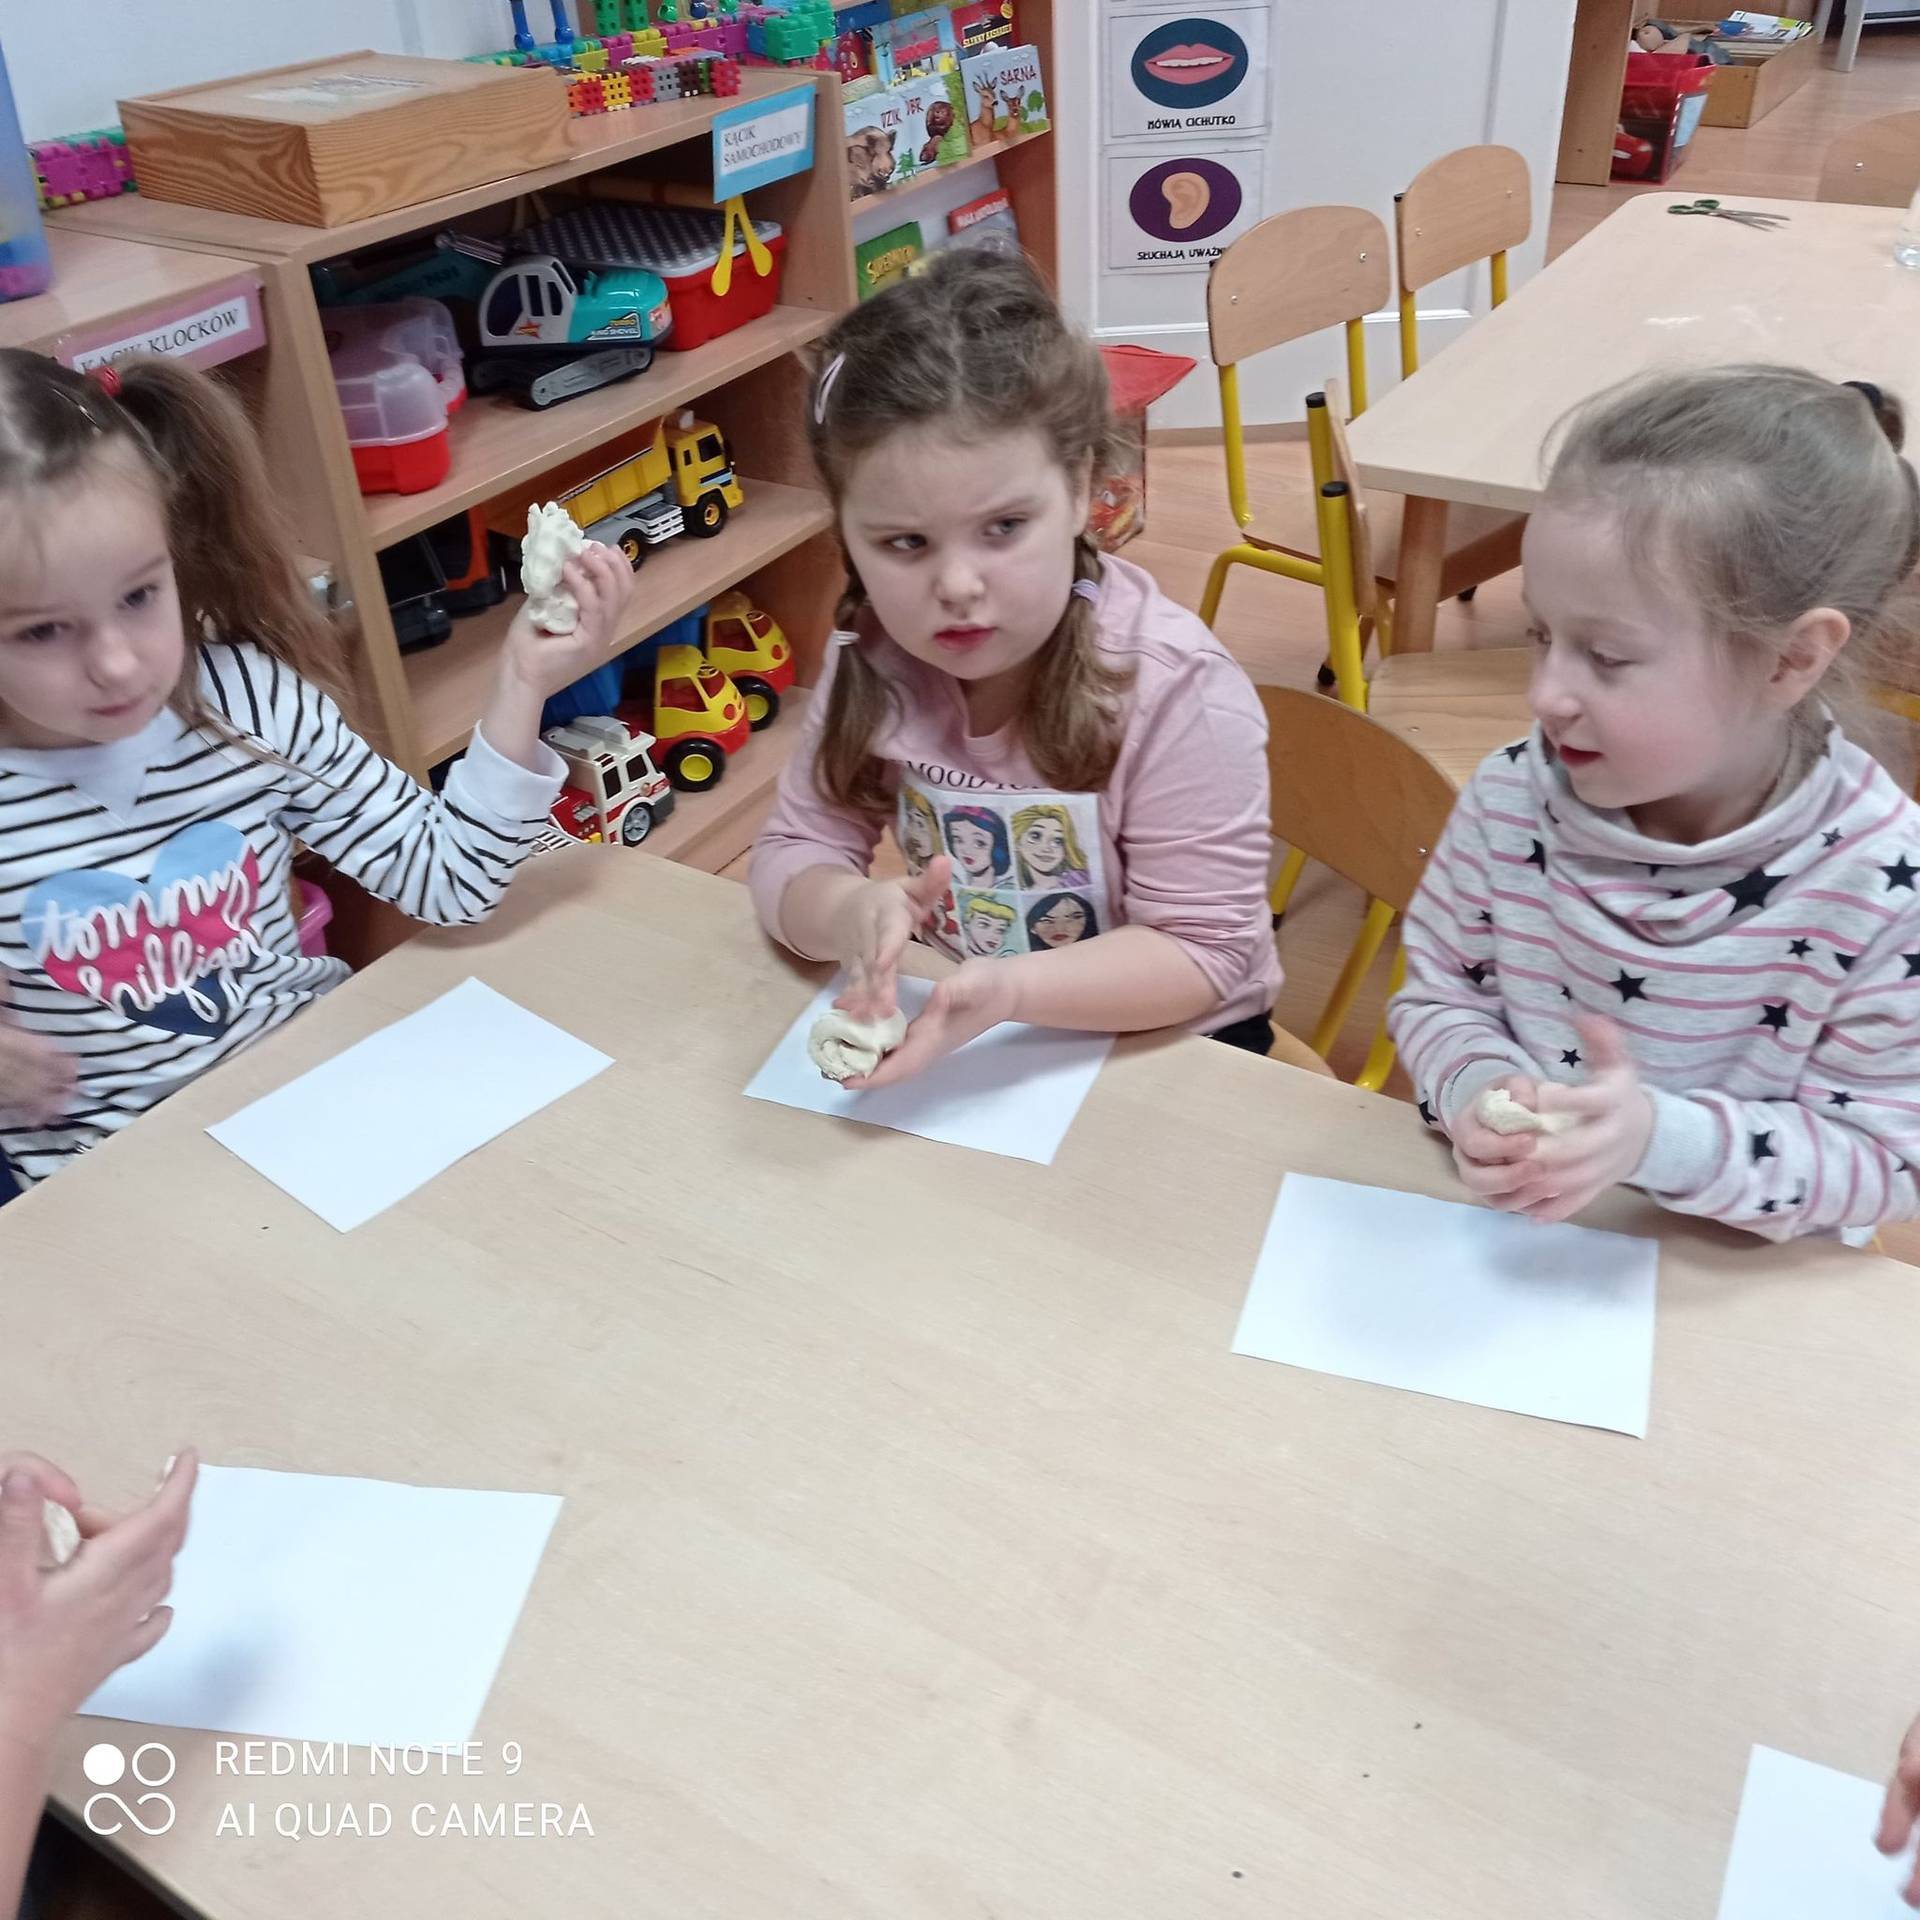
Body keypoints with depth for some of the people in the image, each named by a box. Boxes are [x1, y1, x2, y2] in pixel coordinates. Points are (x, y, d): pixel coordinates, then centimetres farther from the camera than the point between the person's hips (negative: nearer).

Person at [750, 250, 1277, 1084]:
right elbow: (795, 854, -6)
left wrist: (1013, 986, -36)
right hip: (962, 1031, 4)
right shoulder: (876, 658, -9)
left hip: (1161, 1051, -3)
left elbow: (1202, 954, -20)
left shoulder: (1179, 691, -23)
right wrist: (851, 913, -29)